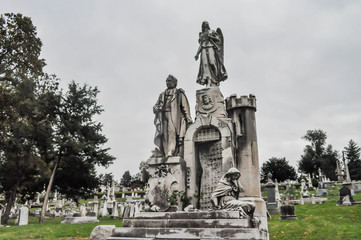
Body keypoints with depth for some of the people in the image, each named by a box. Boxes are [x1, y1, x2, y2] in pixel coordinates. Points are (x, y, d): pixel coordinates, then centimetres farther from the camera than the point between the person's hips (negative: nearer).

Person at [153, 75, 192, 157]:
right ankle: (164, 155, -11)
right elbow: (155, 107, 24)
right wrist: (157, 108, -2)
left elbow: (185, 106, 4)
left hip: (175, 118, -4)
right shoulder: (162, 95, 28)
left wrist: (188, 118, -9)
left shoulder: (179, 93, 16)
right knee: (163, 136, -8)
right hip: (163, 118, 4)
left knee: (172, 132, -24)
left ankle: (171, 153, -36)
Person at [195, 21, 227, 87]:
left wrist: (210, 37, -5)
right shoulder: (201, 34, 25)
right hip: (204, 50, 2)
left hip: (211, 48, -2)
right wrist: (197, 54, 11)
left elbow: (218, 39, 9)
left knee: (212, 63, -19)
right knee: (205, 64, -14)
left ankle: (215, 82, -22)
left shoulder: (211, 32, 17)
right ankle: (209, 84, -23)